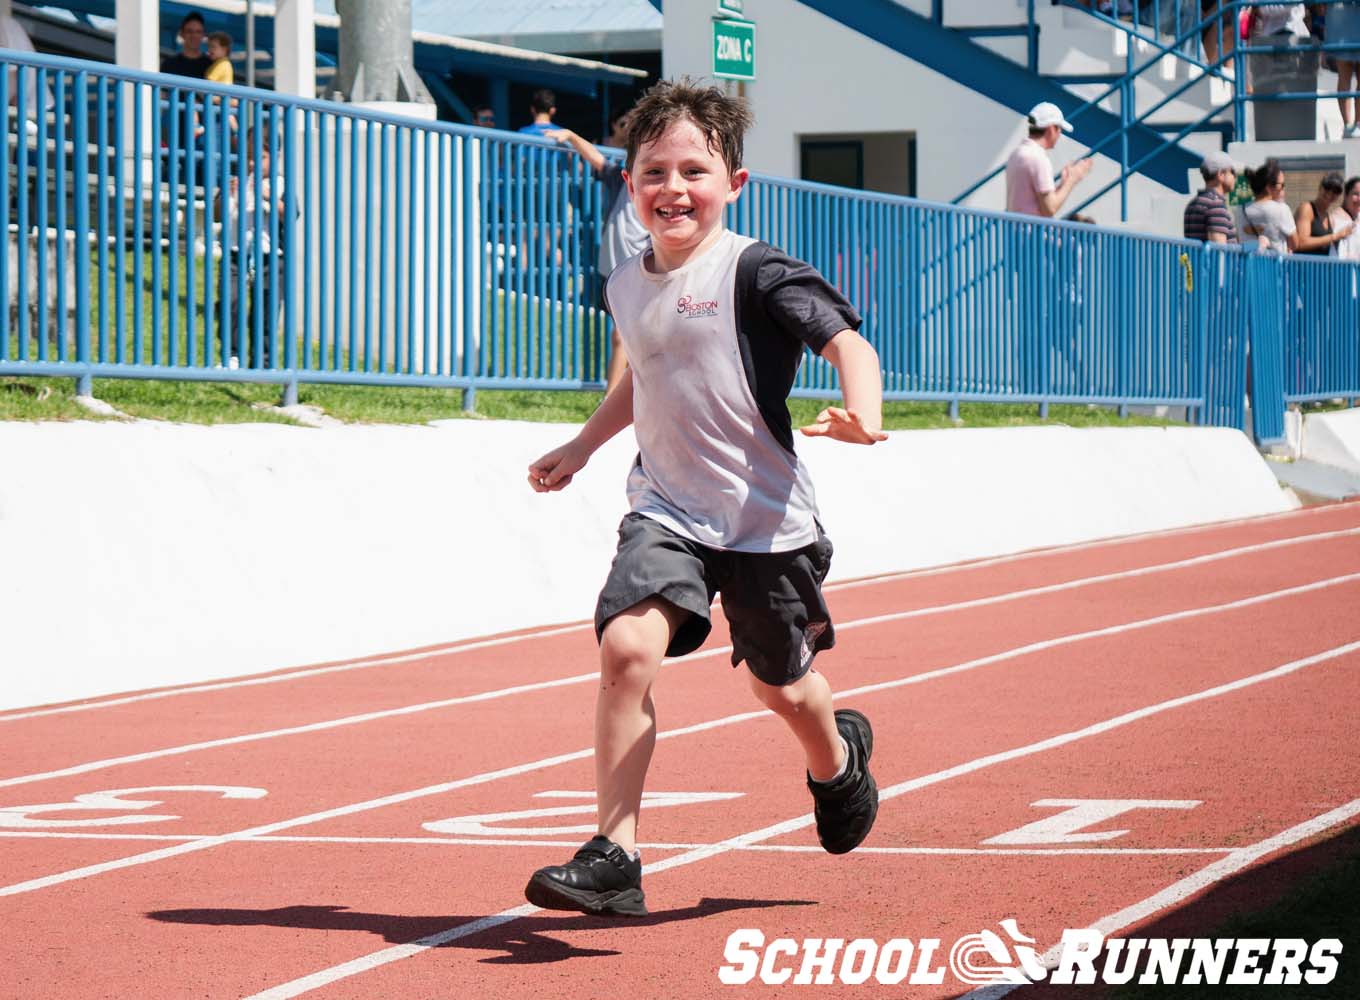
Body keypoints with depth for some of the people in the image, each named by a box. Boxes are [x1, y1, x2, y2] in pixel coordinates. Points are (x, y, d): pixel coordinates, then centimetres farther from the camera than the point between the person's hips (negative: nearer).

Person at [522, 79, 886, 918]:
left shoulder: (754, 272, -13)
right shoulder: (628, 287, 8)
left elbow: (846, 339, -23)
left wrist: (862, 414, -41)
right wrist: (584, 445, 30)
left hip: (765, 517, -4)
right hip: (666, 510, 4)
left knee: (781, 684, 13)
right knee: (627, 646, -20)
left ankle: (839, 762, 51)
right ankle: (614, 857, -18)